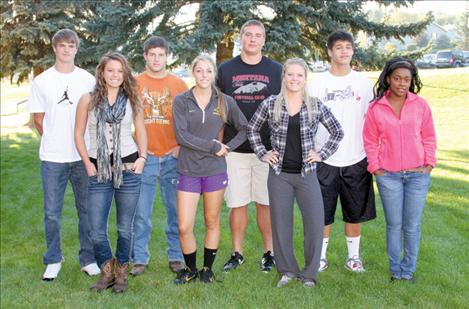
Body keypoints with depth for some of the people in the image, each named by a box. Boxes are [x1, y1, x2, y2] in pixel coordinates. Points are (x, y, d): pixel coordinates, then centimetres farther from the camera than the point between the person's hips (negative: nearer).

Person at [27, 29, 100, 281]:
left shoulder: (88, 80, 4)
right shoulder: (42, 81, 4)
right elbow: (38, 119, 9)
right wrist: (53, 141, 5)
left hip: (84, 156, 0)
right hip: (52, 158, 0)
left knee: (87, 210, 7)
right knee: (52, 212, 6)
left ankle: (88, 259, 20)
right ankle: (53, 261, 21)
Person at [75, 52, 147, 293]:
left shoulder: (132, 100, 6)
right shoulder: (88, 100, 2)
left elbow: (141, 131, 14)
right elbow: (79, 134, 5)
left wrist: (142, 158, 0)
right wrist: (88, 165, -3)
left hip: (128, 168, 0)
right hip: (99, 171, 0)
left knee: (125, 227, 7)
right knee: (96, 230, -1)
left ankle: (121, 273, 24)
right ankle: (107, 271, 21)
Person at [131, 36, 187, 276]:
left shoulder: (179, 85, 6)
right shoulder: (134, 84, 5)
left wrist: (182, 146, -4)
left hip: (172, 157, 0)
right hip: (144, 157, 0)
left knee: (176, 211, 7)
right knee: (141, 213, 4)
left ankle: (176, 256, 19)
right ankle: (140, 259, 15)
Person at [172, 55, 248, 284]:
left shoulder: (225, 102, 4)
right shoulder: (181, 101, -2)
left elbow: (245, 128, 10)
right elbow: (181, 136, -11)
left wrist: (228, 147, -3)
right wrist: (213, 147, -12)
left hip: (215, 170, 1)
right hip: (188, 171, -1)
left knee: (212, 223, 11)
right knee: (184, 227, -2)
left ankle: (207, 269, 28)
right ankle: (190, 269, 21)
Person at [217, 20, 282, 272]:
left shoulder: (276, 70, 6)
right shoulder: (226, 69, 7)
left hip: (268, 149, 0)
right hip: (234, 148, 1)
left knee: (266, 203, 5)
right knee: (237, 204, 5)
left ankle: (269, 252, 18)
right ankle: (237, 253, 18)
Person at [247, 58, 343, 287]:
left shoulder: (316, 106, -1)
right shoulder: (270, 104, -1)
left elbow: (337, 132, 8)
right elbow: (252, 129, 11)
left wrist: (322, 154, 1)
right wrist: (262, 153, 4)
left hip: (306, 174, 0)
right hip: (279, 175, 0)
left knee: (315, 223, -3)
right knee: (281, 224, 7)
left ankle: (309, 273, 15)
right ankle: (287, 270, 24)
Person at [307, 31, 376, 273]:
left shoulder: (363, 83, 4)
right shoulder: (317, 84, 0)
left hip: (356, 160, 1)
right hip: (325, 159, -1)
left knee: (355, 212, 10)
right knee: (322, 212, 4)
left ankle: (353, 255, 24)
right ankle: (321, 256, 19)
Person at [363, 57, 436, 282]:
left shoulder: (420, 105, 1)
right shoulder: (376, 108, -1)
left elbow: (429, 137, 9)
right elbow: (370, 141, 6)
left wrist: (429, 164, 1)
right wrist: (375, 167, 0)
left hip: (418, 175, 1)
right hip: (388, 176, 0)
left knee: (412, 225, 6)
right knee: (394, 225, 6)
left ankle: (408, 269, 20)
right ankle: (395, 270, 19)